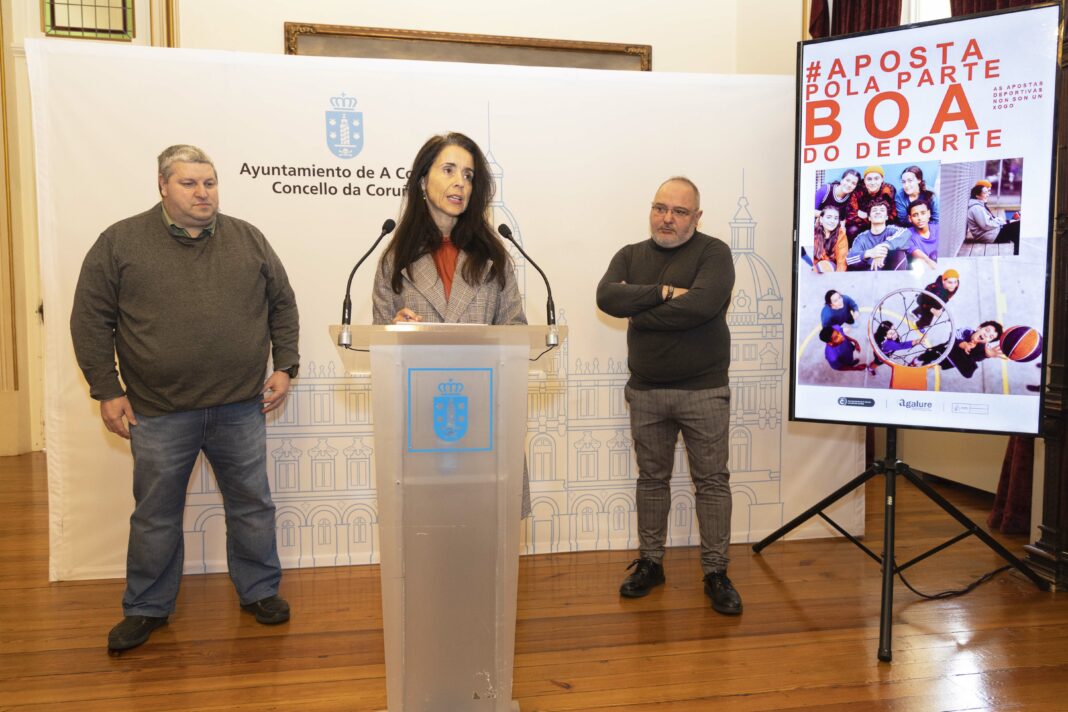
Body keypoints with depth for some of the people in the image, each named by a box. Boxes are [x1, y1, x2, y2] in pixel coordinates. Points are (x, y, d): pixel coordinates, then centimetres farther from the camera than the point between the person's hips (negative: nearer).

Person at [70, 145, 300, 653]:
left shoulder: (248, 240, 7)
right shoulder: (120, 243, 0)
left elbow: (283, 305, 12)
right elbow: (91, 320, 1)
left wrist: (284, 367, 4)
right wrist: (107, 390, -3)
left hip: (240, 408, 2)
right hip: (159, 413, -1)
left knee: (252, 505, 11)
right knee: (155, 515, 12)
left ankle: (260, 591, 30)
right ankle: (146, 609, 30)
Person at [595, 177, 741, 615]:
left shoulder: (713, 253, -4)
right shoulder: (630, 256, 9)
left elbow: (702, 304, -23)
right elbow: (607, 297, -10)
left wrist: (638, 313, -12)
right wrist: (664, 292, -18)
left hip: (703, 391, -3)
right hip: (646, 391, 4)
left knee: (712, 481, 4)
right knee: (651, 479, 13)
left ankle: (716, 572, 16)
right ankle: (650, 563, 26)